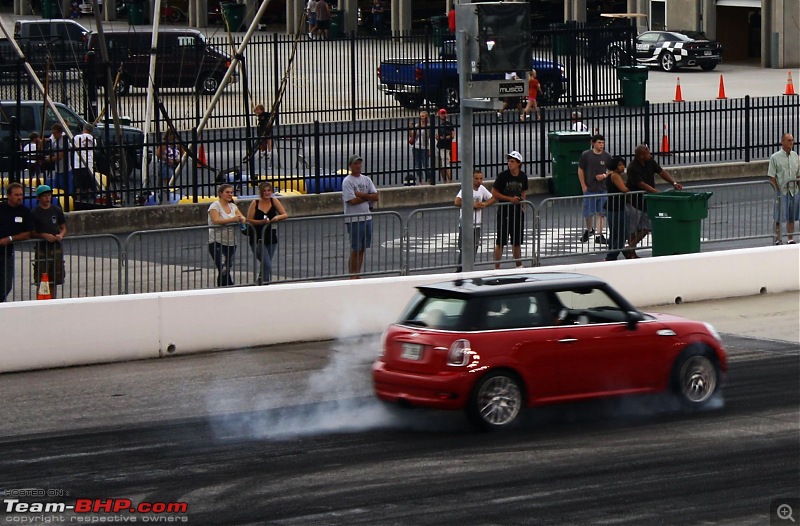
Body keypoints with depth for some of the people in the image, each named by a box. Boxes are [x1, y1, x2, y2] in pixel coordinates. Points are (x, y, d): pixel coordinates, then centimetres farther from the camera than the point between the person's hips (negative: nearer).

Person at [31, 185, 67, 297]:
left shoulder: (57, 211, 8)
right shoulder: (35, 213, -2)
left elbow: (63, 228, 15)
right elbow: (31, 233, -1)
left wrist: (61, 235, -6)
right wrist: (43, 235, -17)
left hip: (56, 248, 4)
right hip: (42, 249, -4)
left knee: (54, 281, 8)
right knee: (41, 282, -5)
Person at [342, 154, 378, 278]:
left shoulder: (366, 180, 11)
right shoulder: (347, 181, -9)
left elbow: (376, 196, 1)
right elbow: (352, 201, -18)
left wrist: (361, 194, -13)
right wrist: (368, 197, -7)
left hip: (367, 217, 6)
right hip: (354, 220, -6)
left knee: (362, 249, 10)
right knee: (355, 250, -4)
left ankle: (358, 275, 17)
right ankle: (352, 277, 3)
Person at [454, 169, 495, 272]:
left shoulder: (482, 189, 7)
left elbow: (493, 198, 16)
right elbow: (457, 202, -27)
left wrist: (485, 204, -5)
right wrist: (472, 205, -23)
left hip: (476, 225, 6)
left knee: (474, 248, 8)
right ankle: (459, 270, 3)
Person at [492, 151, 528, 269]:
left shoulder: (523, 177, 2)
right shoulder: (503, 176, -11)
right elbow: (494, 194, -9)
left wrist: (522, 202, 4)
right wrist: (510, 199, -14)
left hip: (518, 211, 4)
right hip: (504, 211, -4)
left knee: (517, 241, 14)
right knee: (501, 241, -3)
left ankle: (519, 265, 25)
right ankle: (496, 268, 2)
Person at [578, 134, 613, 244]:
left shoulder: (607, 156, 0)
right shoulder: (586, 155, -6)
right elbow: (580, 171, 0)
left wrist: (605, 175, -12)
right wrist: (583, 186, -4)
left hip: (602, 189, 1)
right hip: (589, 189, -1)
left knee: (600, 213, 5)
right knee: (588, 212, 6)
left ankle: (599, 235, 12)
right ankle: (589, 230, 33)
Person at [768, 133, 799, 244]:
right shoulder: (775, 157, -5)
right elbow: (771, 176, -6)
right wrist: (778, 190, -11)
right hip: (781, 191, -5)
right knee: (779, 218, -3)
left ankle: (791, 238, 18)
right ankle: (777, 239, 5)